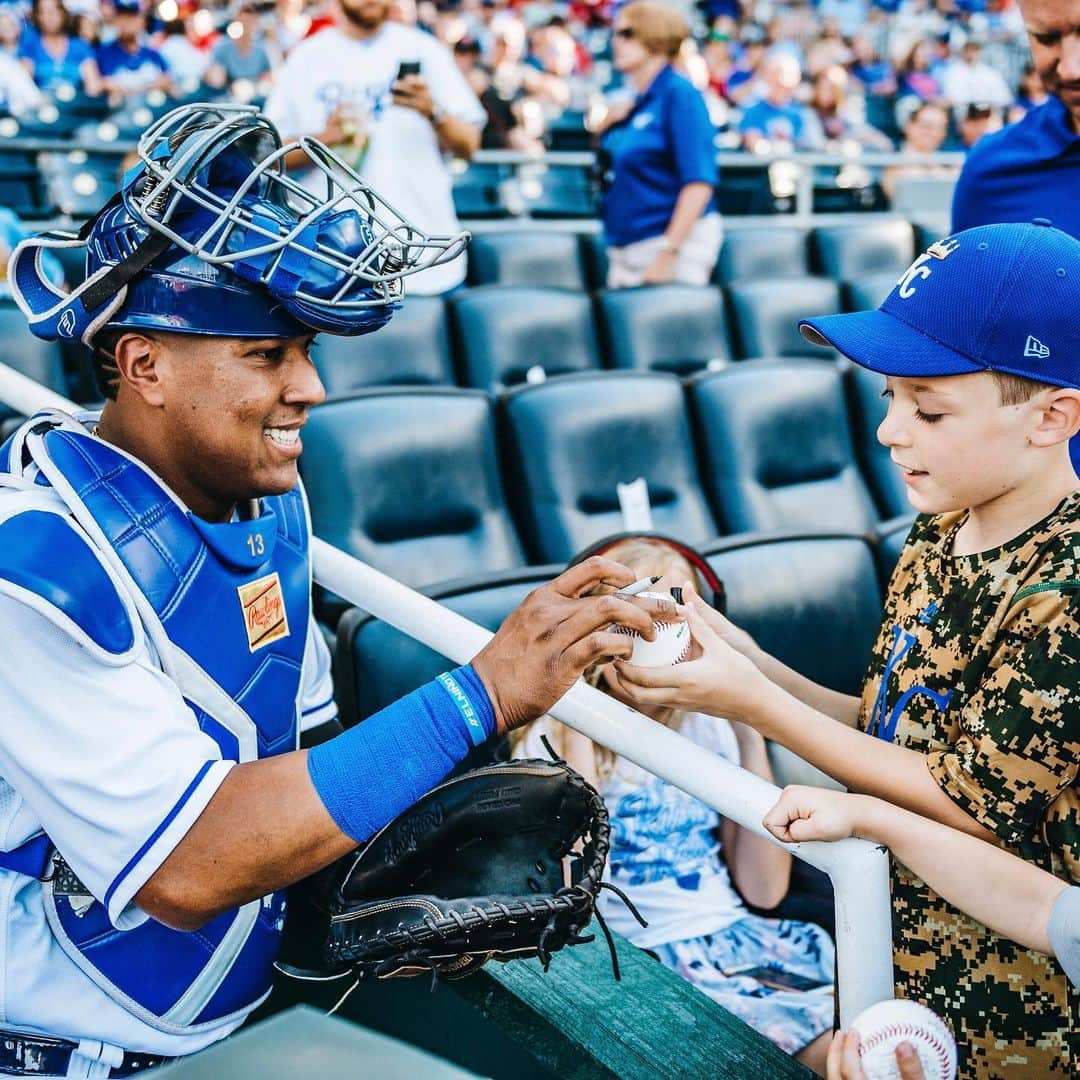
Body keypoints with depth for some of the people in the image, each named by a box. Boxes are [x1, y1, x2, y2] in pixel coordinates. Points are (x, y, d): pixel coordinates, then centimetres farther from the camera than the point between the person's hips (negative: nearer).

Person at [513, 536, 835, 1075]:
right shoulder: (549, 741, -5)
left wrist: (751, 737, -3)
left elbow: (764, 889, 3)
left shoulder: (709, 725, 8)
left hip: (739, 935, 5)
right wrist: (578, 728, -20)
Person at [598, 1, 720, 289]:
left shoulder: (679, 94, -9)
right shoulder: (629, 107, 14)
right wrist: (608, 127, 7)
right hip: (624, 250, 8)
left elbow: (699, 182, -17)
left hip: (673, 241, -8)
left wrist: (668, 253, -23)